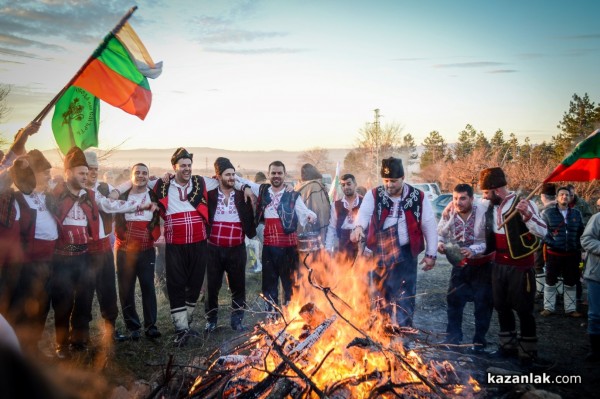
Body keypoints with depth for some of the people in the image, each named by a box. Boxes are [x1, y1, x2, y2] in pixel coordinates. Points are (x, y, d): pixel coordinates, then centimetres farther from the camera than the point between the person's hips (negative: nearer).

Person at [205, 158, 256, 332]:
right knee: (212, 286, 7)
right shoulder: (210, 196, 1)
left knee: (238, 286, 7)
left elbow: (249, 221, 2)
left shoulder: (242, 196, 4)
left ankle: (237, 319, 20)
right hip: (214, 249, -1)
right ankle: (211, 320, 21)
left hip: (237, 249, 1)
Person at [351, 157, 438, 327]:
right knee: (381, 296, 15)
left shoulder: (418, 197, -2)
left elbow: (430, 226, 1)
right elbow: (364, 213, -18)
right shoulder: (373, 195, -1)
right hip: (380, 253, 2)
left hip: (406, 253, -2)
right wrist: (358, 227, -40)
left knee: (404, 298, -4)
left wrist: (431, 254, -1)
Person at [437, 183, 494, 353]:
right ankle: (453, 338, 25)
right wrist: (440, 243, -17)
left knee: (483, 304, 4)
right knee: (454, 301, 10)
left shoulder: (483, 213, -20)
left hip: (482, 266, -4)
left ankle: (479, 341, 19)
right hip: (460, 265, 4)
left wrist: (473, 250, -34)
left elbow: (491, 240, -22)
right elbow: (440, 234, 5)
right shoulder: (449, 214, -7)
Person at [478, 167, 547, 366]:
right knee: (502, 307, 15)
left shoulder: (523, 203, -16)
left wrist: (527, 214, -37)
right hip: (499, 265, 7)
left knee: (523, 309, 2)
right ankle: (508, 346, 30)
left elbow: (542, 232, -23)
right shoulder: (491, 206, 5)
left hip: (520, 266, -7)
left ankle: (528, 352, 15)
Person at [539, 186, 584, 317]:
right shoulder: (548, 212, -4)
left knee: (570, 283, 11)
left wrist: (579, 247, 5)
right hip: (553, 253, -3)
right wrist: (548, 242, -14)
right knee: (550, 282, 8)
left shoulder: (576, 213, 7)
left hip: (572, 254, 3)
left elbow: (581, 232, 13)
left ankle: (570, 309, 22)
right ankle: (548, 308, 19)